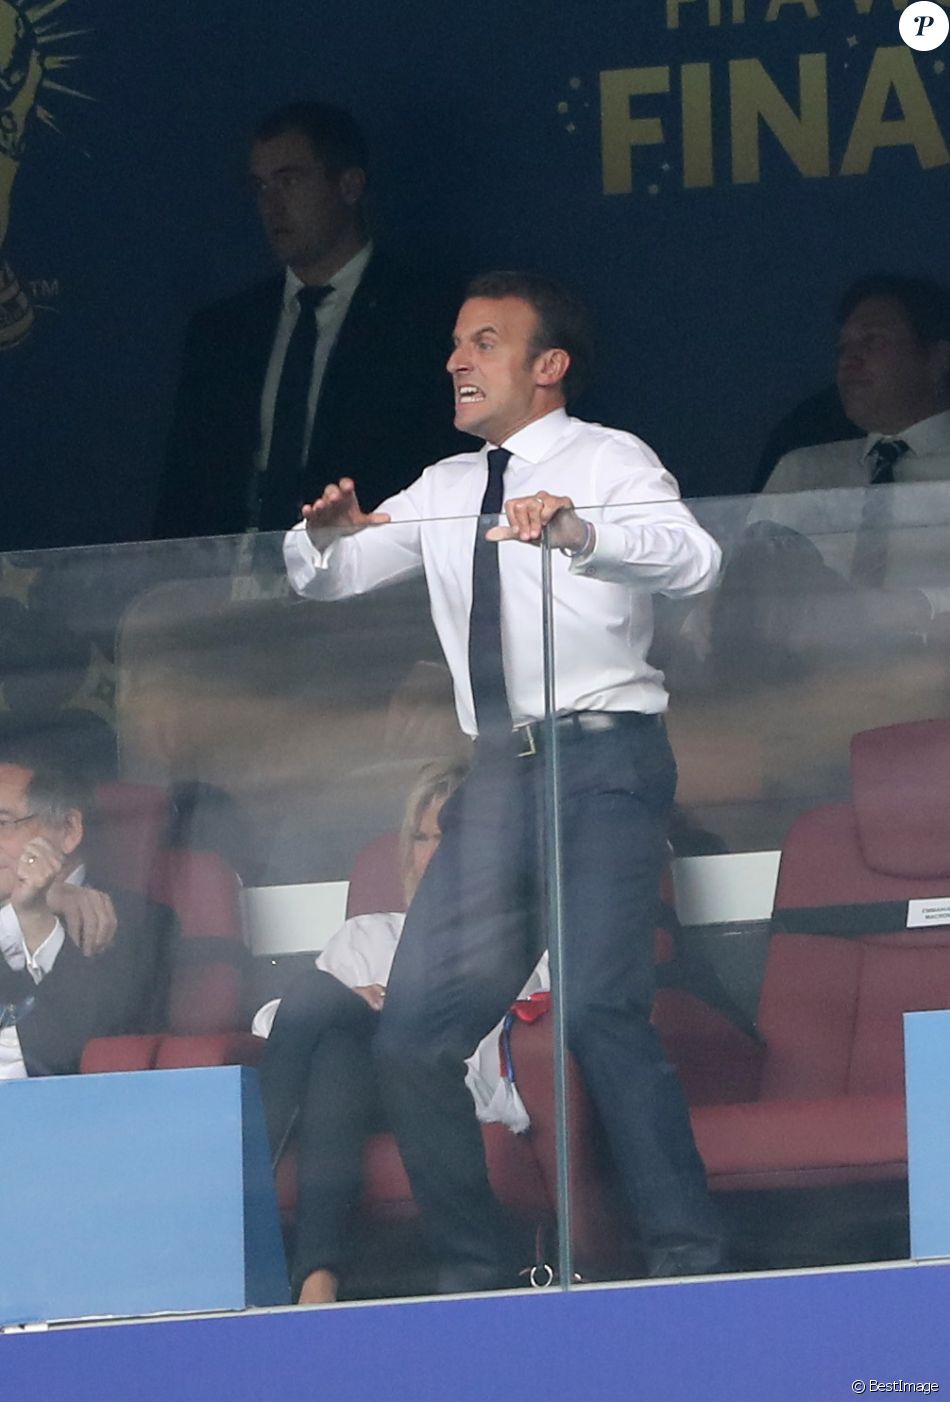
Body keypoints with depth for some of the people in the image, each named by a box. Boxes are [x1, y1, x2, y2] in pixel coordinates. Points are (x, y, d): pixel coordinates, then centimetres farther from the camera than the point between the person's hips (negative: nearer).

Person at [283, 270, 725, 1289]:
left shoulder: (606, 461, 0)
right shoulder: (445, 489, 19)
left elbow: (693, 559, -18)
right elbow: (324, 579, 20)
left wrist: (579, 532, -36)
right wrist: (327, 533, -4)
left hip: (603, 758, -6)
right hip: (497, 775, 7)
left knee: (598, 1008, -23)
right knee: (413, 1037, -1)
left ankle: (688, 1256, -16)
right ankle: (477, 1272, 10)